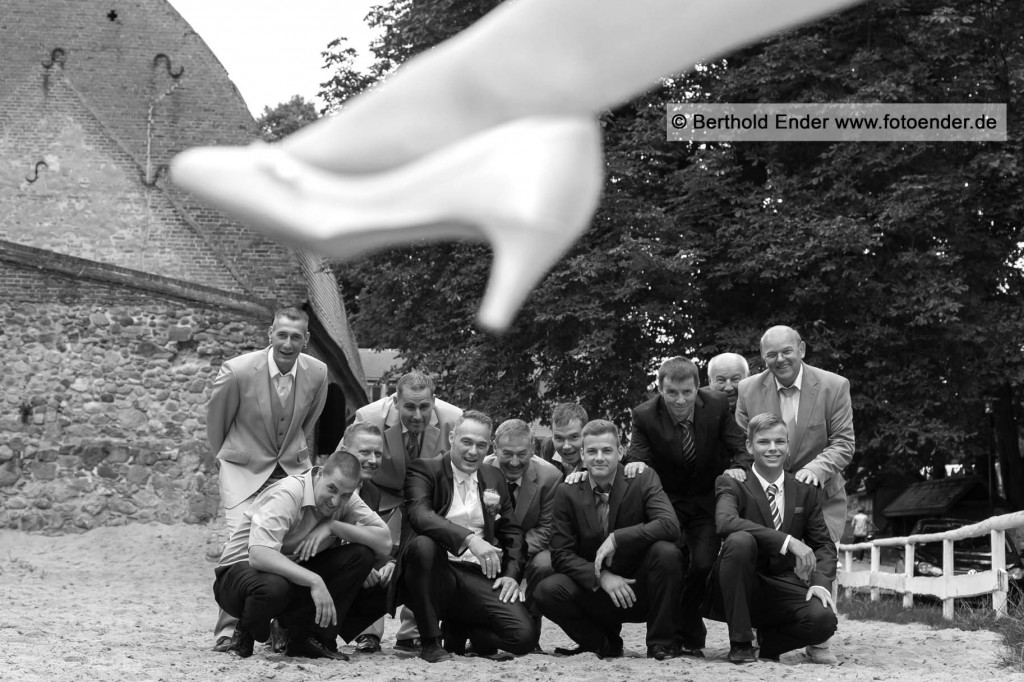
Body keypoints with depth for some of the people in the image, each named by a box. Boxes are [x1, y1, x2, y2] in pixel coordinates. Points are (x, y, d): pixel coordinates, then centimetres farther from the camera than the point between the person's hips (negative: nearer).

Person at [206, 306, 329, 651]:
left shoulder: (317, 373, -8)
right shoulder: (237, 372, -18)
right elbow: (216, 420, 1)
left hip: (293, 468, 3)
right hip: (244, 470, -3)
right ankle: (228, 629, -8)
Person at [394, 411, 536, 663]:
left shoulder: (494, 478, 18)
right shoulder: (424, 470, 0)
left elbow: (512, 532, 21)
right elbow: (420, 515, -19)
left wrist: (511, 574, 2)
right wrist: (469, 539, -32)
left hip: (480, 577, 4)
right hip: (438, 570, -4)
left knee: (525, 637, -18)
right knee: (423, 544, -38)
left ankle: (458, 630, 16)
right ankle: (430, 642, -18)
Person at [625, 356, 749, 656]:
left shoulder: (717, 405, -12)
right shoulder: (644, 416, -14)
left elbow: (741, 450, -6)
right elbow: (637, 459, -12)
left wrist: (738, 467, -27)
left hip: (707, 499, 1)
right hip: (666, 500, 0)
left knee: (703, 563, -15)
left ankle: (689, 638, 9)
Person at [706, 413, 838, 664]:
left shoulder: (806, 491, 10)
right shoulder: (732, 484, -3)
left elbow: (824, 544, 8)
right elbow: (726, 521, -25)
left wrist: (821, 582, -14)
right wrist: (788, 541, -32)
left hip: (782, 590, 3)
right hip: (741, 589, -3)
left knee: (823, 620, -28)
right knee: (739, 540, -33)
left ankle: (769, 637, 9)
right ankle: (740, 643, -21)